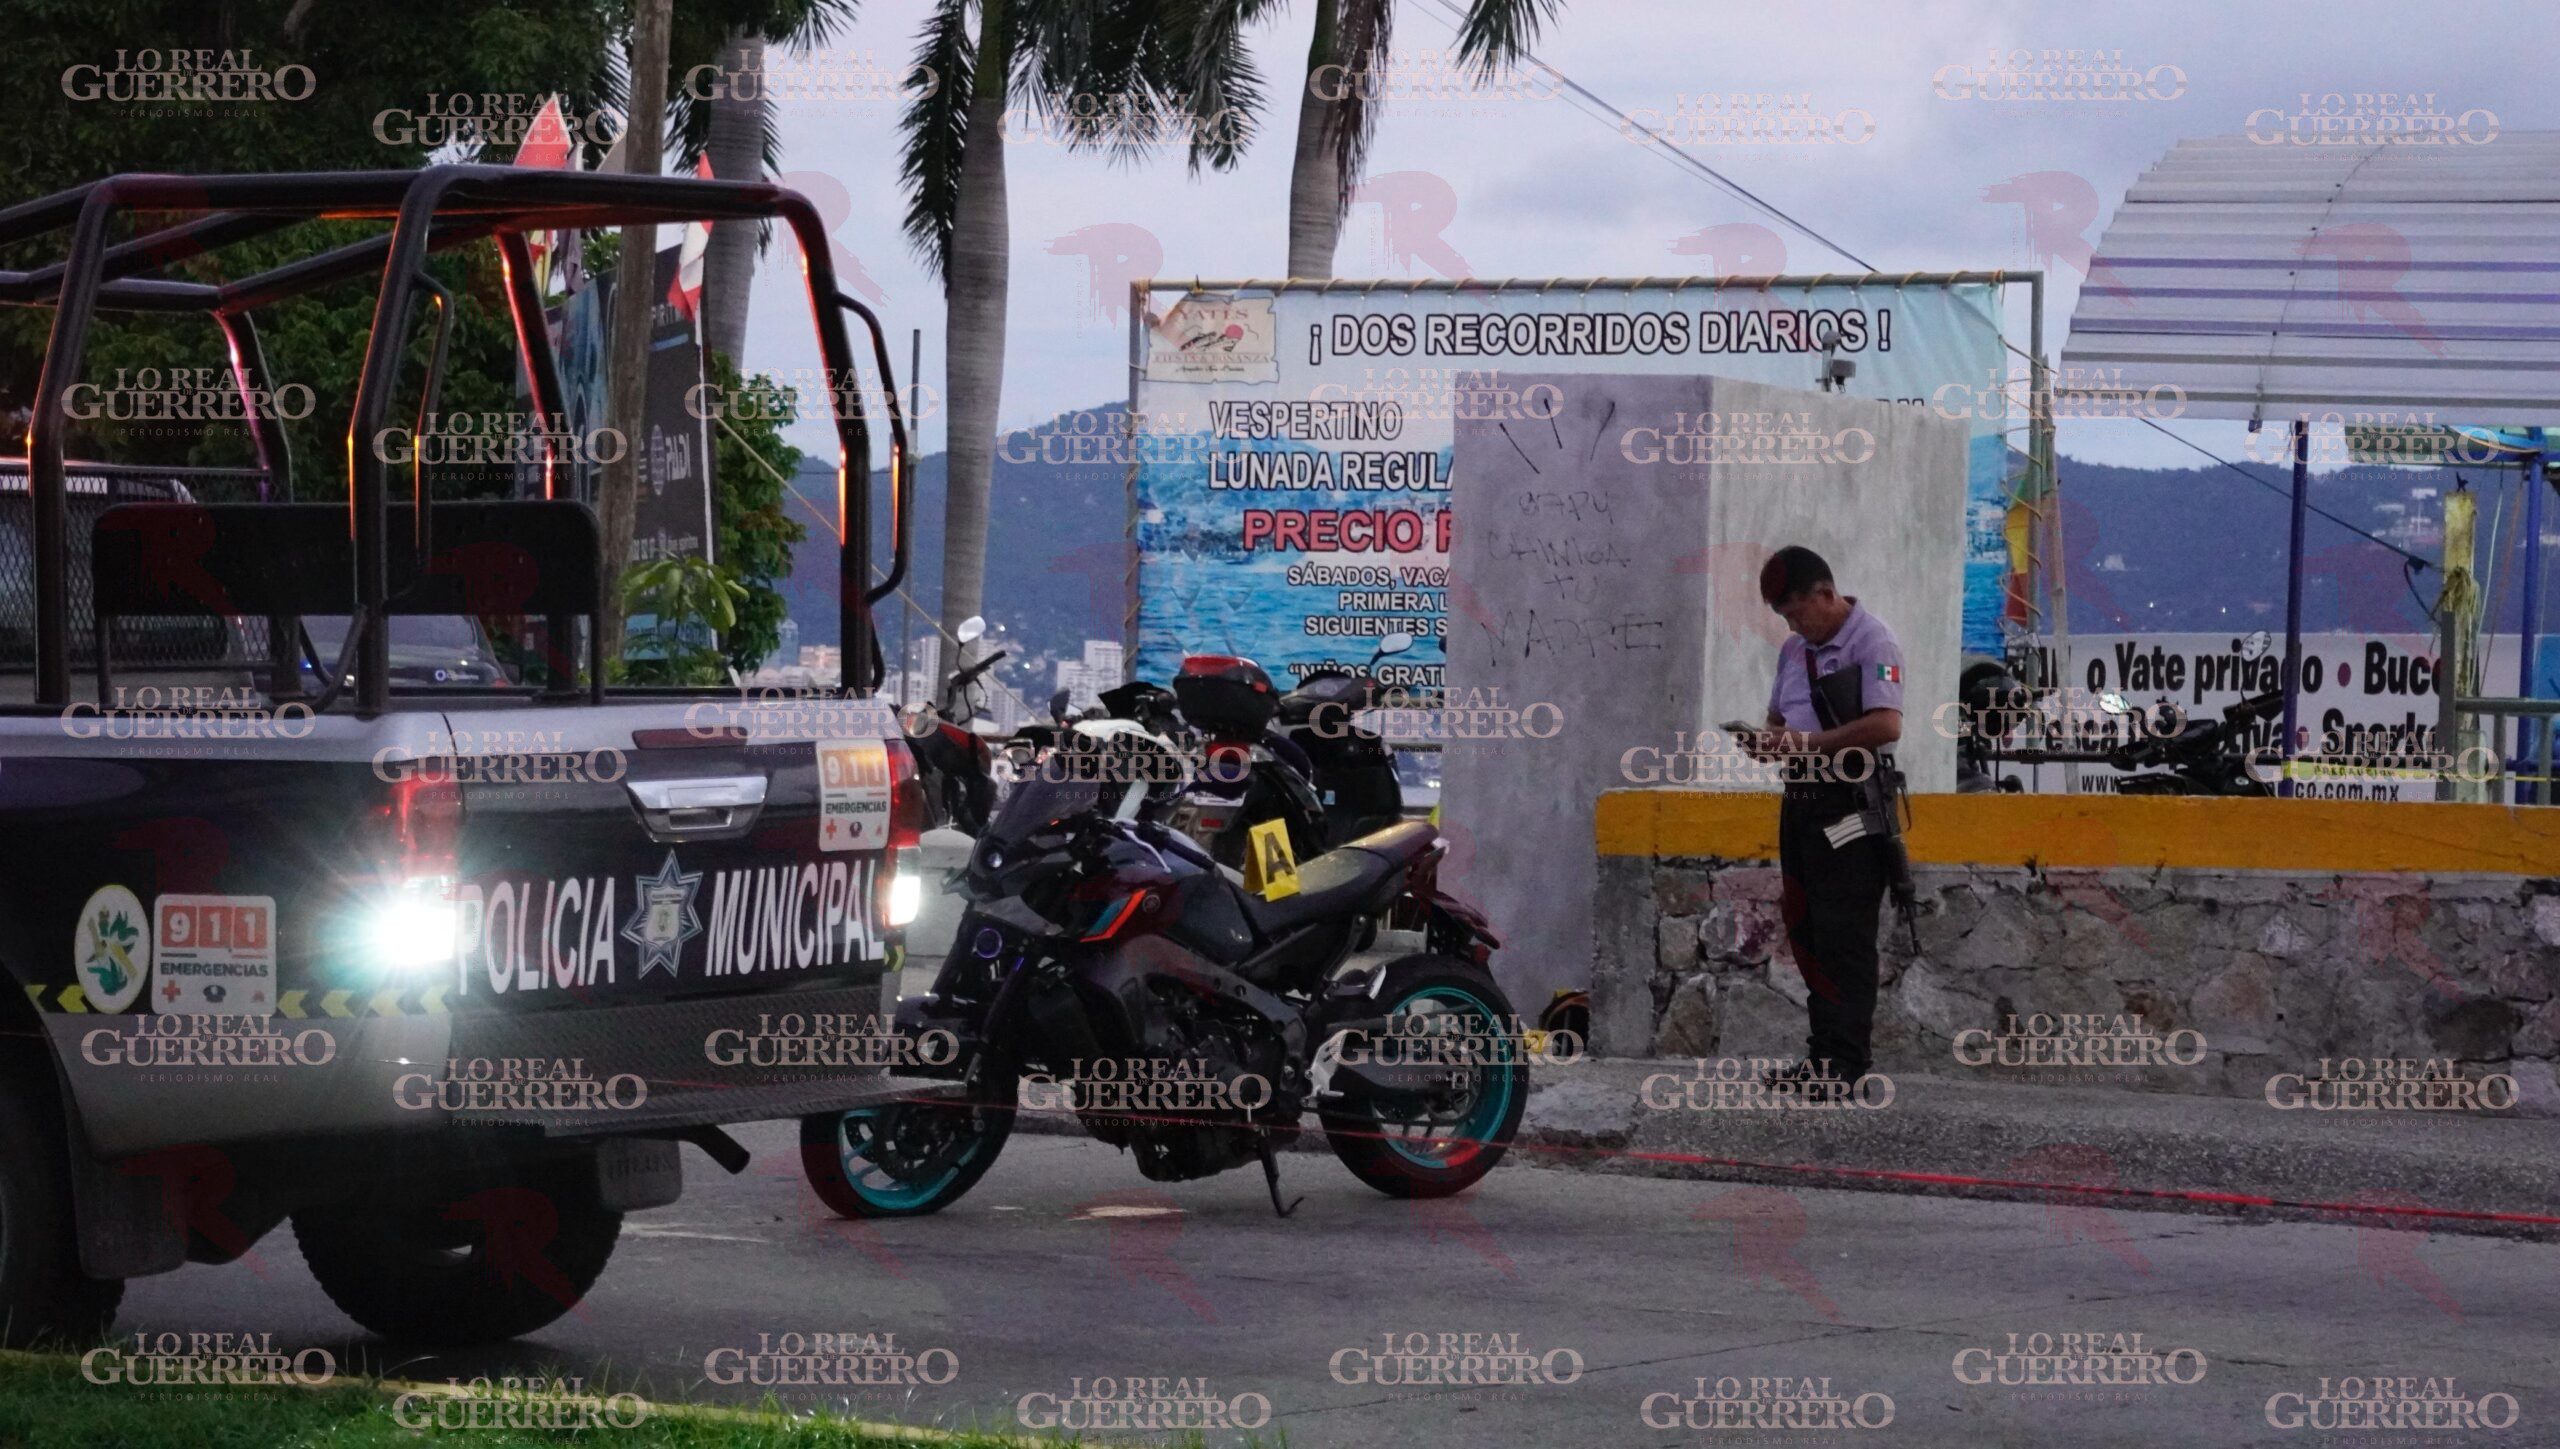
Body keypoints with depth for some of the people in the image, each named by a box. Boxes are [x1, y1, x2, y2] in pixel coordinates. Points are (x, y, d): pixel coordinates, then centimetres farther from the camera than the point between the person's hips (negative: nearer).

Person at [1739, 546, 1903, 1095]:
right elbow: (1781, 717, 29)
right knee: (1806, 934, 10)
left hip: (1850, 808, -9)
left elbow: (1886, 724, -21)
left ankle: (1844, 1064, -9)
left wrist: (1809, 743, -22)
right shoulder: (1795, 649, 18)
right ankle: (1821, 1055, 16)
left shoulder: (1872, 642, -9)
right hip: (1802, 801, 9)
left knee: (1843, 938, -9)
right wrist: (1767, 740, 5)